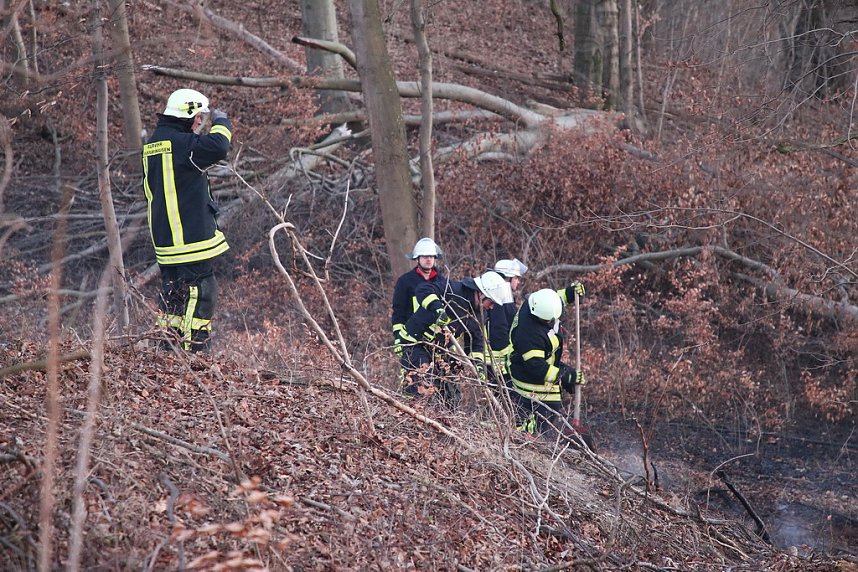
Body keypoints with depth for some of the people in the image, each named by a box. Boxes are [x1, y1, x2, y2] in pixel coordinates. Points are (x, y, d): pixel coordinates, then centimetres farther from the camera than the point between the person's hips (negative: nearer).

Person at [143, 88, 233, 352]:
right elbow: (218, 147, -30)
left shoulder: (152, 145, 16)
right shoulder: (182, 143, -14)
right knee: (201, 291, -5)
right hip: (191, 237, -9)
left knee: (173, 291, 17)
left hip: (164, 237, 9)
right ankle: (196, 347, -6)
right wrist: (221, 122, -11)